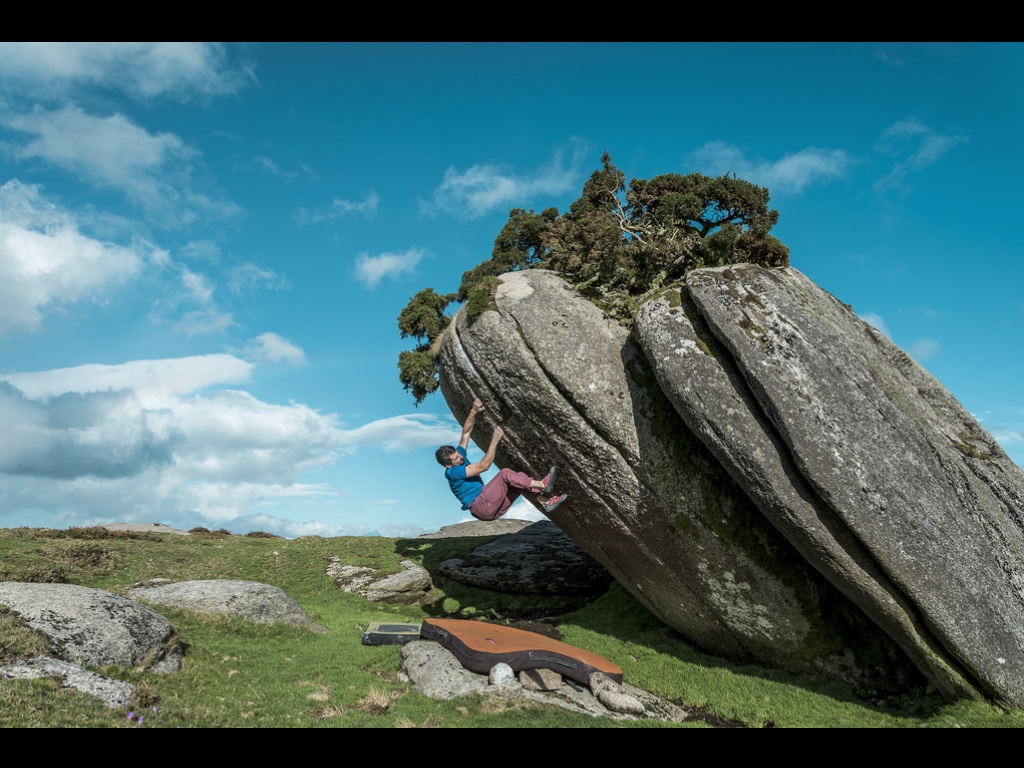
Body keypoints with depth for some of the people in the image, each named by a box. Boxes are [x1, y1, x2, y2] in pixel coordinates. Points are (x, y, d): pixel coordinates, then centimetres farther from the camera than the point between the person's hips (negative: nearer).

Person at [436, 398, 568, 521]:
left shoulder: (457, 454, 13)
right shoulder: (453, 472, -12)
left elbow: (466, 432, 13)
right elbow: (483, 466, -18)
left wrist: (474, 411, -2)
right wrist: (495, 440, -19)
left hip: (493, 507, 9)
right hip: (481, 507, -9)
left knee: (519, 478, -5)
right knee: (505, 473, -23)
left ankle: (546, 501, -19)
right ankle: (542, 485, -27)